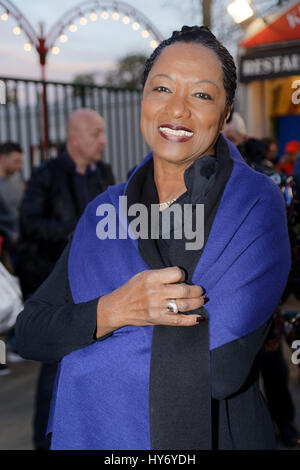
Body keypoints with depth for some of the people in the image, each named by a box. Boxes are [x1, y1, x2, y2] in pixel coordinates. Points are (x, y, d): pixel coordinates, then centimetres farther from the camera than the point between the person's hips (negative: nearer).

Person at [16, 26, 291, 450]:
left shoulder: (257, 204, -14)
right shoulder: (105, 211, -1)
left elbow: (222, 370, -24)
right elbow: (29, 334, -6)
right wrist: (111, 311, -24)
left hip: (210, 435, -3)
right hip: (96, 435, 4)